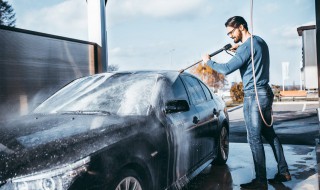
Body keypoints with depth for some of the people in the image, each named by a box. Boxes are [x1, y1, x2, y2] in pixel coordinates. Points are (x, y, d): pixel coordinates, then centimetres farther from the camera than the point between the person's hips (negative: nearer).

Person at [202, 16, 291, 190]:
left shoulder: (246, 47, -17)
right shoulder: (260, 41, 12)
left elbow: (226, 69, -21)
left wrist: (208, 61, -6)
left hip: (254, 96, -10)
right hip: (266, 93, 10)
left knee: (254, 139, -4)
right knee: (269, 134, 16)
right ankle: (283, 172, 24)